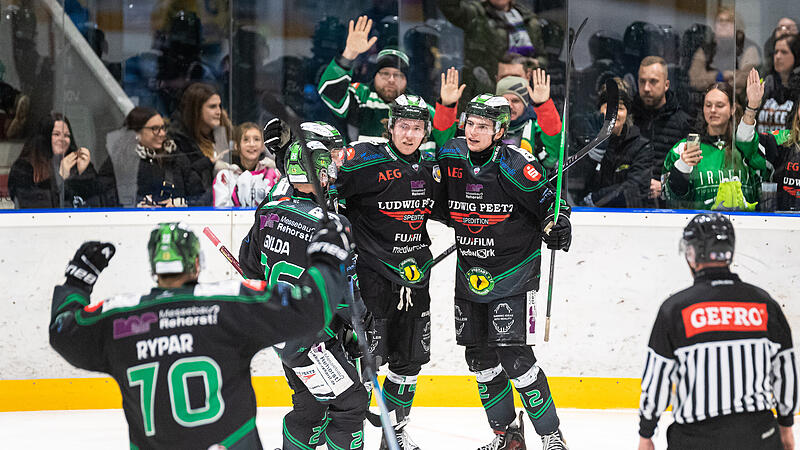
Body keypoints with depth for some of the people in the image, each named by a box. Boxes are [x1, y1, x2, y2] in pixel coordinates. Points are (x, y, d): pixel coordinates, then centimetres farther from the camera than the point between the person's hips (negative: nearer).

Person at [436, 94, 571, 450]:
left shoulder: (514, 164, -16)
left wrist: (557, 223, -25)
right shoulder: (450, 156, 0)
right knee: (479, 355, 9)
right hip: (471, 272, 6)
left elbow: (548, 199, -9)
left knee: (513, 355, -13)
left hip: (513, 271, -6)